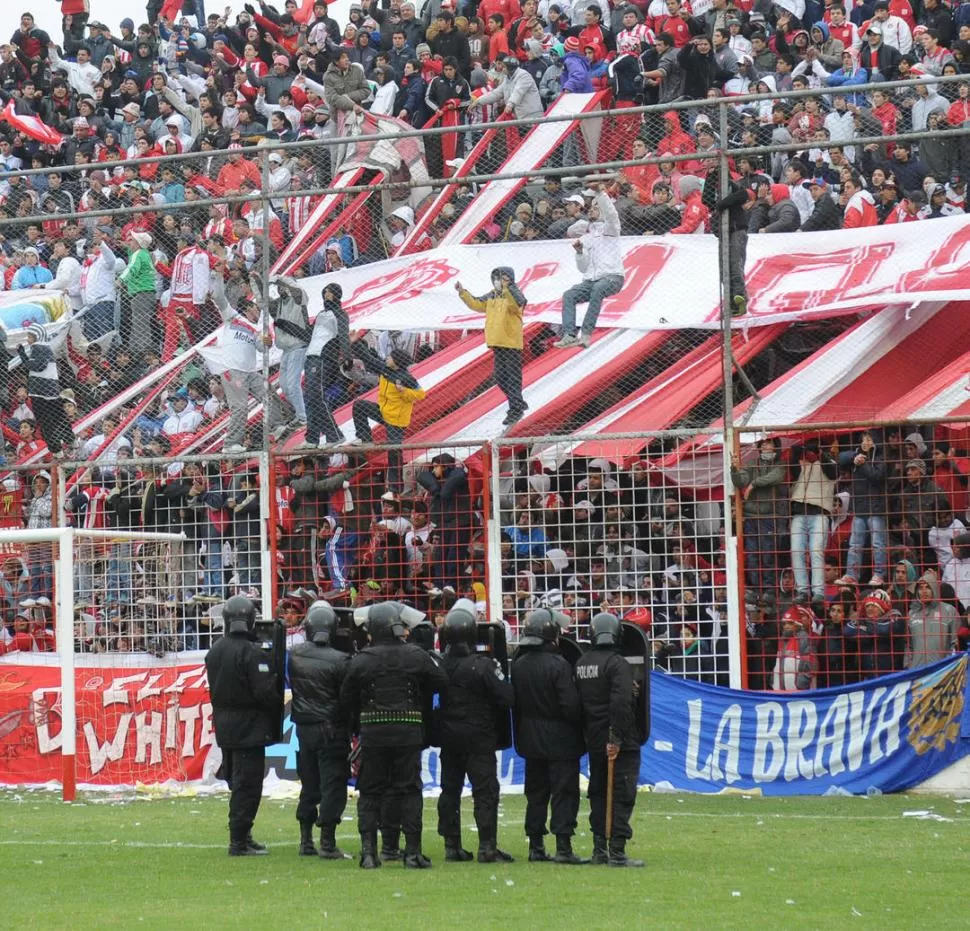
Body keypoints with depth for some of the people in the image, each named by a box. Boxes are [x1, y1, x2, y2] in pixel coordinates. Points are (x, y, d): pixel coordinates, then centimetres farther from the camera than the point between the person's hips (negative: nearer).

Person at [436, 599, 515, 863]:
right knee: (485, 791, -2)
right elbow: (506, 698, -14)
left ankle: (452, 845, 14)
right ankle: (487, 846, -8)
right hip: (479, 737, -5)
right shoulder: (483, 665, -16)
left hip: (448, 737, 5)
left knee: (450, 789, 12)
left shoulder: (440, 665, -2)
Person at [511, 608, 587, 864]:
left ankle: (536, 846, 14)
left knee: (536, 793, 13)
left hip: (531, 738, 6)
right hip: (560, 740, -6)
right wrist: (579, 728, -3)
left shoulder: (518, 665, 3)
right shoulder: (558, 665, -17)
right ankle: (563, 847, -8)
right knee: (564, 793, -3)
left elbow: (514, 701, 9)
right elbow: (571, 705, -18)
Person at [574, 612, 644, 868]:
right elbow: (621, 702, -24)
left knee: (598, 793, 15)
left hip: (594, 739, 7)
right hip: (621, 742, -7)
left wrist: (587, 734, 14)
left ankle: (599, 850, 16)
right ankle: (617, 852, -9)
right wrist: (617, 737, -21)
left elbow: (576, 702, 11)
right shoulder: (617, 664, -14)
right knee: (622, 795, -4)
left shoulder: (581, 665, 9)